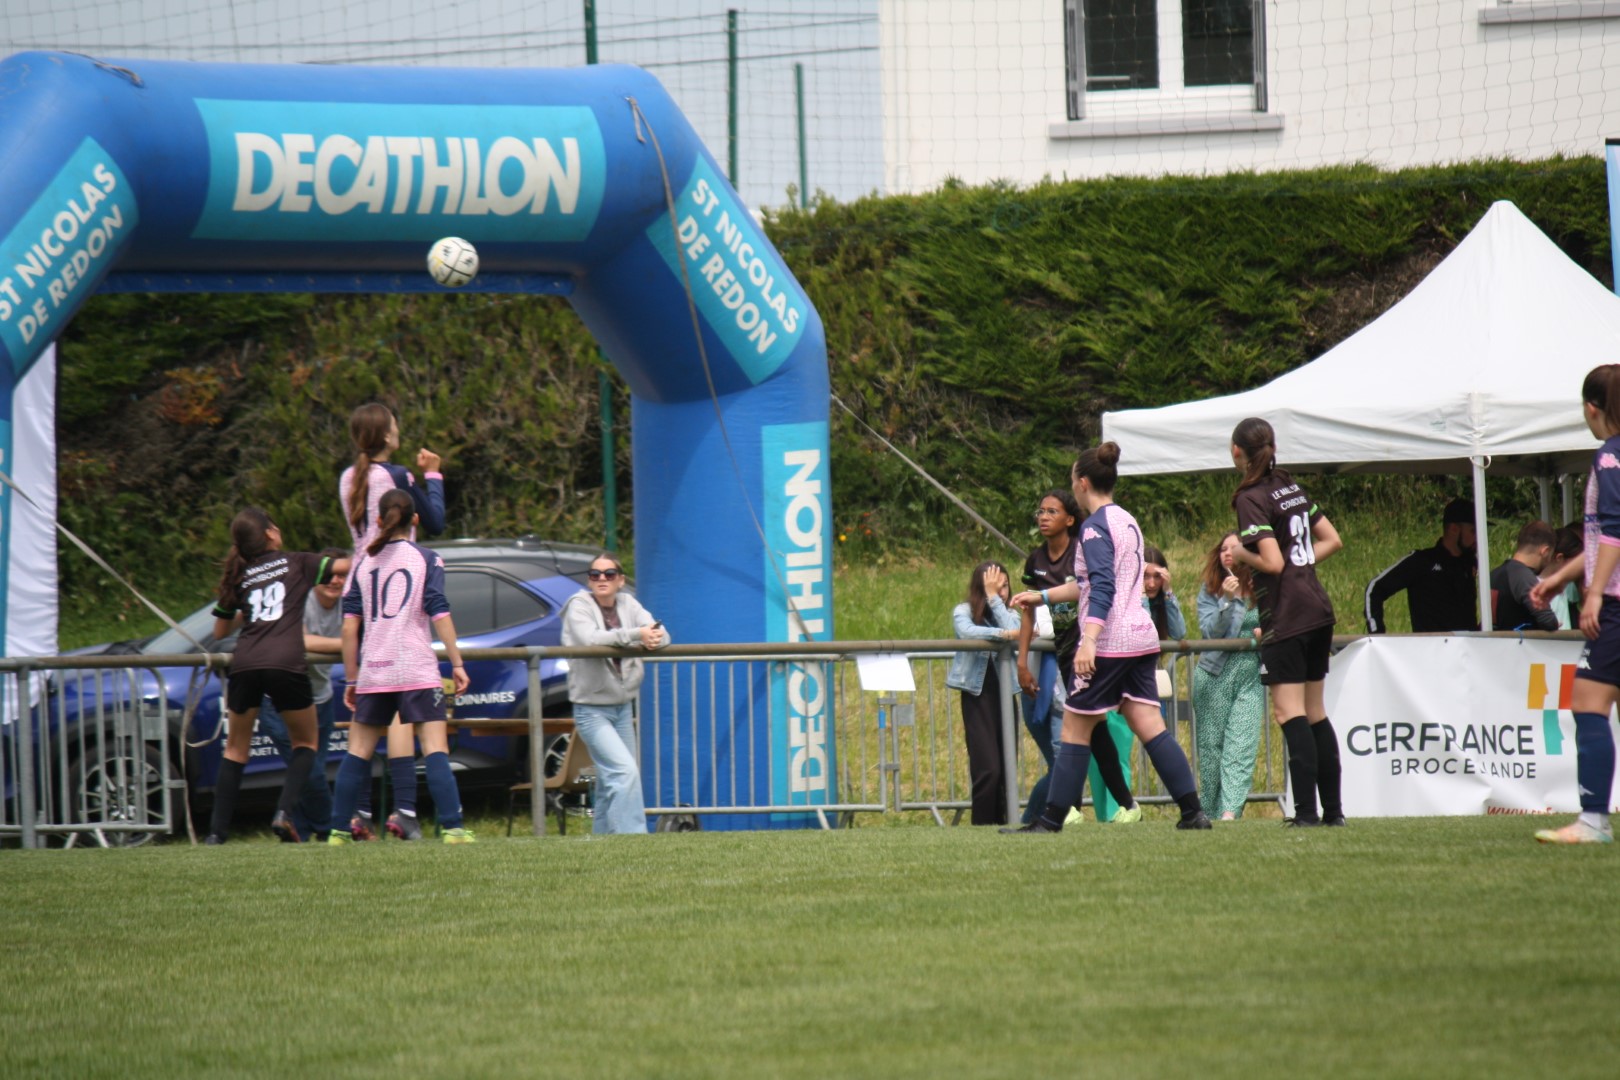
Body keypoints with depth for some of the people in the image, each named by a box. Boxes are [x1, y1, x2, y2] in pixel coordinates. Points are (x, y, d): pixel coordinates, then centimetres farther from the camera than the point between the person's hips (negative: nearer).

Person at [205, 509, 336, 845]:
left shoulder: (239, 577, 20)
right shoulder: (297, 562, 12)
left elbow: (220, 631, 28)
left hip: (245, 664, 2)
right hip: (286, 663, -2)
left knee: (236, 750, 15)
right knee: (305, 743, 16)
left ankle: (217, 831, 5)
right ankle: (285, 812, -6)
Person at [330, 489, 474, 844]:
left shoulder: (365, 565, 12)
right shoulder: (426, 559, 3)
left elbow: (349, 627, 8)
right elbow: (439, 614, -6)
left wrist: (352, 679, 14)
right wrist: (457, 663, -3)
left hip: (373, 672, 3)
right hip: (417, 672, -3)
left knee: (358, 751, 11)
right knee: (435, 749, -7)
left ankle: (339, 829, 9)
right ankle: (453, 827, -17)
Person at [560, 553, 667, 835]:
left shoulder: (628, 604, 8)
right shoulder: (579, 606, -7)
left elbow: (662, 634, -1)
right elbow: (589, 639, -26)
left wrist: (653, 638, -26)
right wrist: (635, 635, -32)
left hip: (622, 708, 6)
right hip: (591, 711, -6)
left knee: (610, 784, 9)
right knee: (624, 770, -20)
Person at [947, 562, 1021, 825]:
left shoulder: (1009, 614, 12)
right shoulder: (963, 612, 2)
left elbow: (1013, 633, -10)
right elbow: (967, 632, -20)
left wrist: (994, 598, -7)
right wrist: (1001, 634, -30)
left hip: (1004, 693, 4)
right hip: (977, 694, -4)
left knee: (1007, 768, 2)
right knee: (987, 769, -12)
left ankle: (1002, 825, 7)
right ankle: (982, 826, -7)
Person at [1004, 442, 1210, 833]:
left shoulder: (1095, 526, -10)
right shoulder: (1127, 521, 18)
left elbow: (1102, 589, -22)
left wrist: (1089, 641, -30)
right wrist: (1041, 596, 35)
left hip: (1109, 643, -8)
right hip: (1142, 639, 8)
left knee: (1075, 729, -1)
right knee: (1150, 727, 3)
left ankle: (1051, 821, 2)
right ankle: (1193, 812, -5)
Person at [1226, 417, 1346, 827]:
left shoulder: (1251, 499, -12)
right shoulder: (1292, 489, 12)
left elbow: (1273, 562, -19)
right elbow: (1332, 540, 17)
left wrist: (1240, 555, -2)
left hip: (1286, 617, -8)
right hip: (1318, 610, 8)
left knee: (1290, 713, -9)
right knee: (1315, 713, 12)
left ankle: (1306, 810, -16)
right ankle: (1333, 808, 13)